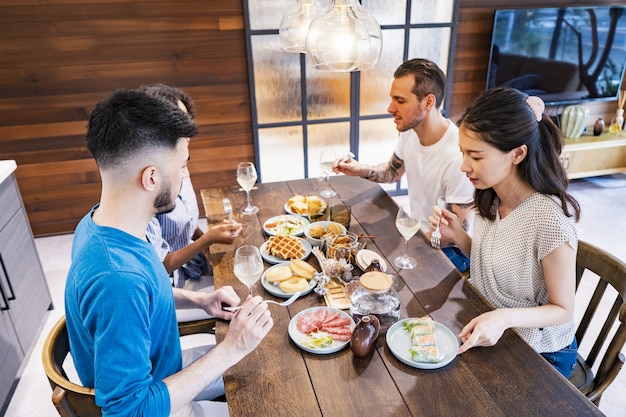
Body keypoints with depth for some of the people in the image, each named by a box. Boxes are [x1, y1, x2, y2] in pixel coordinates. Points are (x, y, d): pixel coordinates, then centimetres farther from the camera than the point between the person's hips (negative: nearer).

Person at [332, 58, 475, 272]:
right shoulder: (409, 131, -8)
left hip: (448, 250, -7)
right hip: (416, 232, 7)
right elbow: (393, 171, 13)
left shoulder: (458, 157, -31)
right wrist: (362, 170, -7)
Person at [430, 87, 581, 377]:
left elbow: (562, 310, -18)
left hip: (536, 355, -5)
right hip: (485, 332, 6)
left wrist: (505, 317, -36)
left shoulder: (550, 219, -29)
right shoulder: (491, 198, -8)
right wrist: (458, 236, -13)